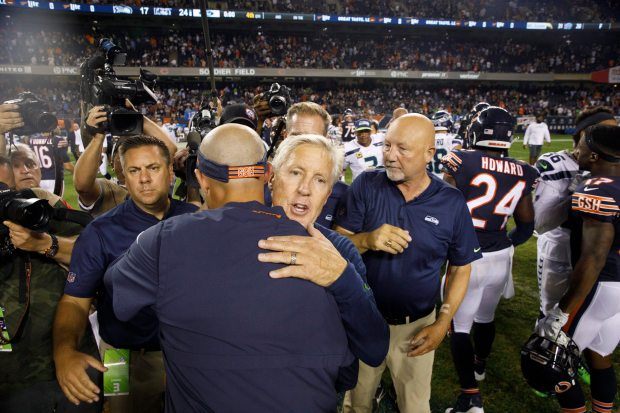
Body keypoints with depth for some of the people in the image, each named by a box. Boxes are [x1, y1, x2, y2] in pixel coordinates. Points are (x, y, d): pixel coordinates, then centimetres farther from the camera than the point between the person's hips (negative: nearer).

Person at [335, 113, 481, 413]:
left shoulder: (452, 202, -10)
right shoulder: (365, 186, -12)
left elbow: (461, 268, -1)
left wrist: (443, 323, -7)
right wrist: (367, 240, -32)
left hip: (417, 326, 0)